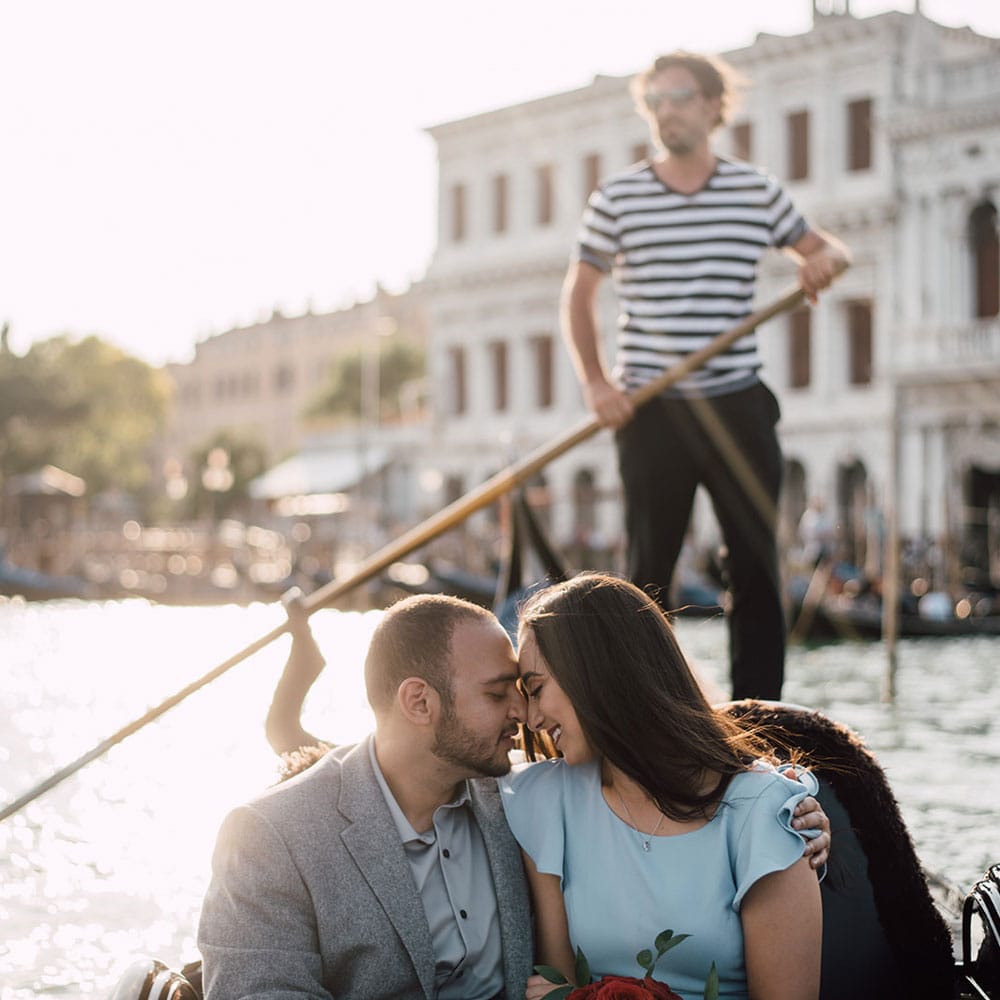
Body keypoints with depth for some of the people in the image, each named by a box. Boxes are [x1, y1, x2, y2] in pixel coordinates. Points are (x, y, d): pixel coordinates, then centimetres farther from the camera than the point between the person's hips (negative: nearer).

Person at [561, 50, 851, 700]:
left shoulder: (757, 192, 6)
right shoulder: (617, 198, 3)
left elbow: (824, 248, 19)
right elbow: (578, 295, 7)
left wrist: (826, 260, -6)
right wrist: (596, 383, -5)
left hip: (739, 408, 1)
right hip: (651, 414, -1)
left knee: (757, 567, 1)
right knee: (650, 571, 3)